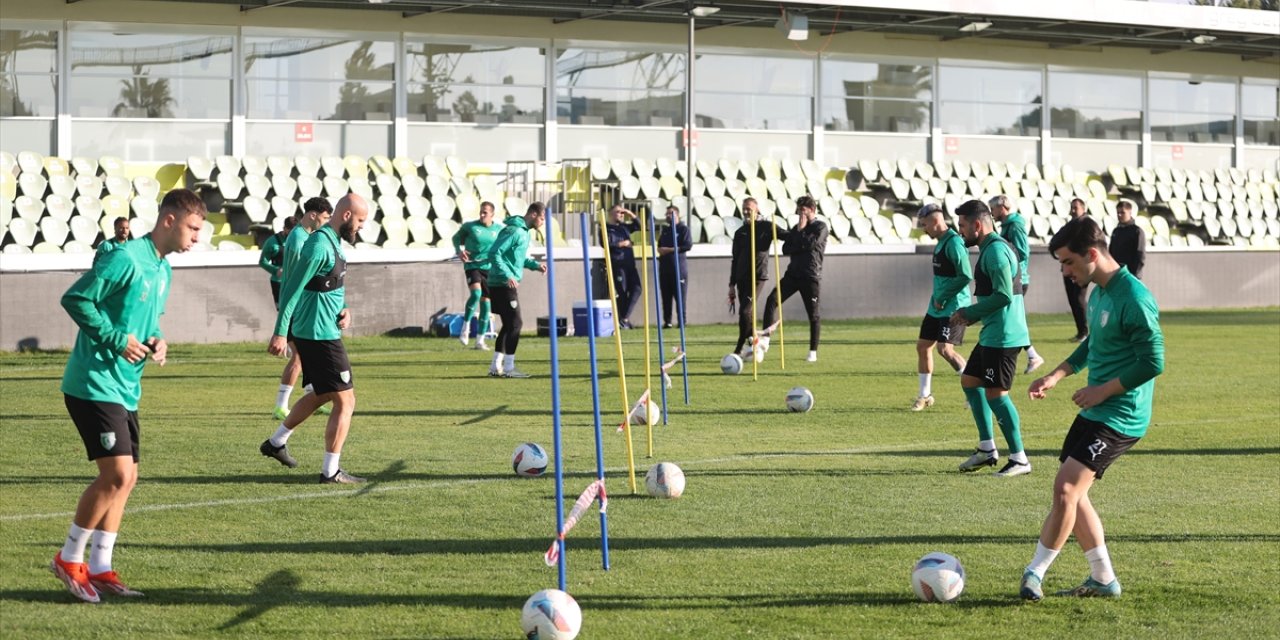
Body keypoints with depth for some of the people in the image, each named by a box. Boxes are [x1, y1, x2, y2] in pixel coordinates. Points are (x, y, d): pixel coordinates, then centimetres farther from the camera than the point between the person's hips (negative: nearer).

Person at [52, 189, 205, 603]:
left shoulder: (163, 270, 13)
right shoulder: (126, 258, -16)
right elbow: (74, 299, -18)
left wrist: (157, 340, 5)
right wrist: (116, 339, -19)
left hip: (125, 390, 10)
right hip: (95, 385, -10)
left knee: (125, 478, 9)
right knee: (117, 474, -13)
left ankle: (99, 569, 16)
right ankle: (69, 559, 1)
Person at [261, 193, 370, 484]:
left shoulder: (333, 242, 12)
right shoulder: (320, 245, -19)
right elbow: (293, 288, -21)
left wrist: (344, 308, 2)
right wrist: (280, 333, -22)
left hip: (315, 333, 10)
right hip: (320, 336, -10)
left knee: (321, 395, 25)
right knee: (345, 401, -5)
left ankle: (276, 441, 34)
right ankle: (331, 471, -1)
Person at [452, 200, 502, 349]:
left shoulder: (499, 230, 5)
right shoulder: (470, 226, -2)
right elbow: (457, 238, 13)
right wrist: (459, 250, -6)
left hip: (489, 268, 4)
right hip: (472, 265, -4)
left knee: (485, 303, 5)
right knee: (476, 293, -29)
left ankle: (480, 341, 12)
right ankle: (465, 327, -13)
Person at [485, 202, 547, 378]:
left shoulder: (524, 231, 14)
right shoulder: (514, 231, -16)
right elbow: (494, 253, -22)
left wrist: (535, 265, 9)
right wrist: (508, 275, -28)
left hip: (508, 284, 10)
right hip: (503, 284, -10)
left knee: (509, 324, 13)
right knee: (516, 323, -8)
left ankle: (496, 366, 18)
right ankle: (509, 368, -5)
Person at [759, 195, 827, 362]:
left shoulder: (821, 227, -2)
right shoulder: (797, 228, 17)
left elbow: (812, 244, -18)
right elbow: (785, 249, 9)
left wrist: (801, 231, -6)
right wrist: (801, 245, -7)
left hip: (811, 276, -5)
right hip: (793, 273, 5)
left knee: (814, 315, -1)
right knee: (772, 300, -14)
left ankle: (813, 352, 9)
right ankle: (765, 339, -19)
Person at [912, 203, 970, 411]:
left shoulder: (954, 243, -17)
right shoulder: (940, 243, 13)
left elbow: (965, 276, -23)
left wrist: (943, 298, -17)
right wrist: (937, 299, 12)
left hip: (953, 308, -10)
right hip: (937, 307, 10)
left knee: (945, 349, -16)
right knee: (922, 346, 10)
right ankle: (925, 395, 20)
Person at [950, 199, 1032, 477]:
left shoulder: (995, 250, -17)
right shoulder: (992, 248, 16)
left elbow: (1003, 295, -24)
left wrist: (968, 313, -14)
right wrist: (971, 315, 11)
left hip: (1003, 337, -11)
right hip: (993, 335, 11)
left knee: (995, 394, -7)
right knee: (969, 381, 18)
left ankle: (1019, 459, 0)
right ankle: (987, 449, 24)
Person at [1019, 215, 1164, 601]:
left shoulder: (1133, 298, -20)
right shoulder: (1098, 291, 10)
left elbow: (1153, 362, -22)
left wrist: (1103, 391, -17)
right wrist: (1056, 376, 15)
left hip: (1120, 417, -10)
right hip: (1094, 411, 10)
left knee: (1067, 488, -15)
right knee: (1071, 493, 10)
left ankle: (1035, 572, -5)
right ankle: (1103, 580, 19)